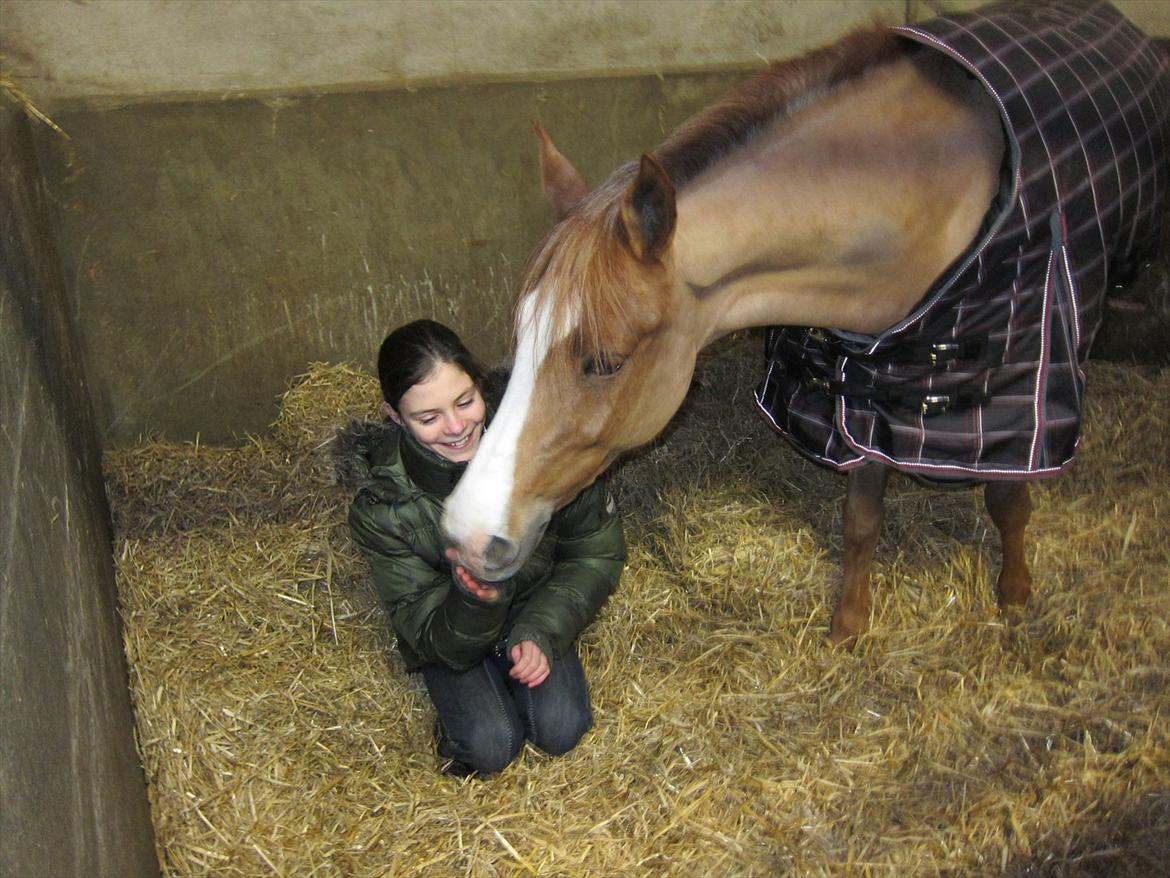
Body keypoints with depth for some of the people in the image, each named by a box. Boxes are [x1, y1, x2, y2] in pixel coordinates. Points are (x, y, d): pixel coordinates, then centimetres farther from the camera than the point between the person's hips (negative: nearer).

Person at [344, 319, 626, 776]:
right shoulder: (381, 509, -30)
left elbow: (598, 554, -13)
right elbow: (432, 637, -24)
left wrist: (540, 631, -23)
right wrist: (475, 600, -45)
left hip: (537, 614, 1)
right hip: (451, 633, -1)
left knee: (560, 731, -14)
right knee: (491, 747, -18)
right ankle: (454, 715, 16)